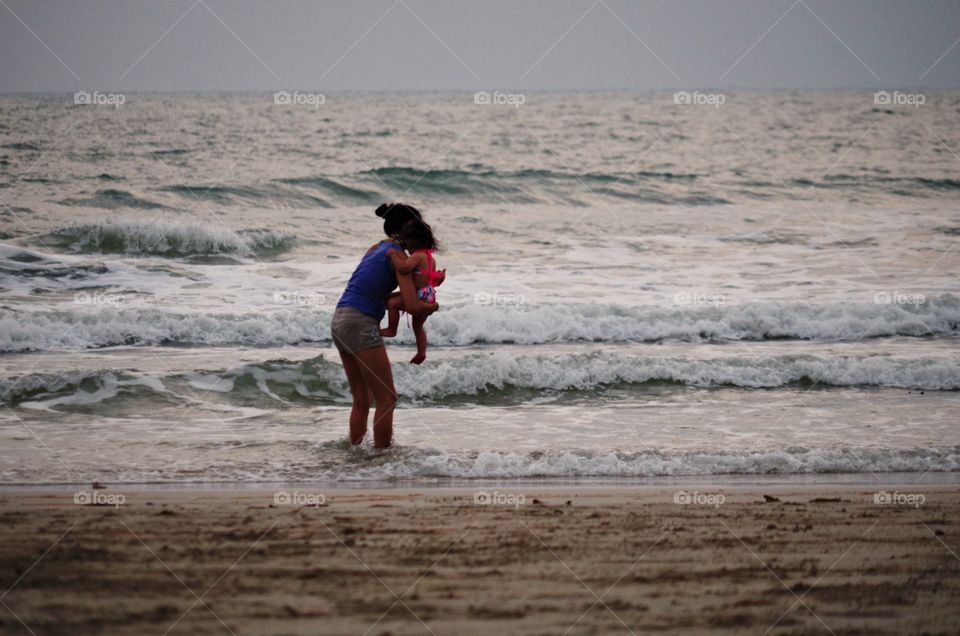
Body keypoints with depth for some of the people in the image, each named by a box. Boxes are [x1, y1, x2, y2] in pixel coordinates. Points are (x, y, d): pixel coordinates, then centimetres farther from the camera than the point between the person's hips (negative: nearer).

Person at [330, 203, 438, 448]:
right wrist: (432, 307, 9)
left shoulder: (375, 249, 19)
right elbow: (412, 306, -13)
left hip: (340, 321, 9)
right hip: (360, 324, -9)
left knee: (362, 400, 16)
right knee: (387, 399, -1)